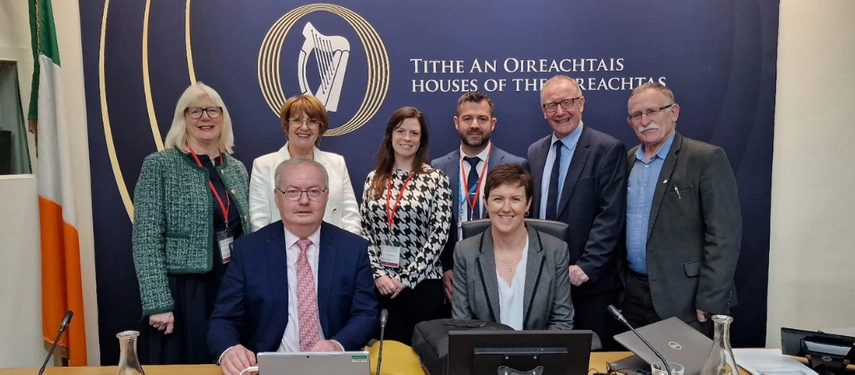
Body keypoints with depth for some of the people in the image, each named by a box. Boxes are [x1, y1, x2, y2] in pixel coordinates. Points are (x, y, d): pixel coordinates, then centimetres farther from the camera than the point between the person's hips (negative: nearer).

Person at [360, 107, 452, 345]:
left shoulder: (435, 179, -4)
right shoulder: (374, 179, 7)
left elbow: (439, 234, -9)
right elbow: (364, 230, 6)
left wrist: (406, 278, -11)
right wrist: (378, 273, -6)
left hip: (422, 284, -3)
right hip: (380, 284, 3)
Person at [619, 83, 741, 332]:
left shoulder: (707, 158, -8)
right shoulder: (627, 161, 9)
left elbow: (724, 235, -12)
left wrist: (710, 303, -16)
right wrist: (620, 284, 10)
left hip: (684, 300, -5)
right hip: (633, 296, 5)